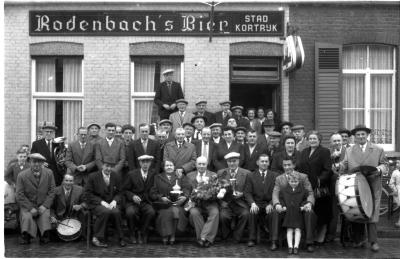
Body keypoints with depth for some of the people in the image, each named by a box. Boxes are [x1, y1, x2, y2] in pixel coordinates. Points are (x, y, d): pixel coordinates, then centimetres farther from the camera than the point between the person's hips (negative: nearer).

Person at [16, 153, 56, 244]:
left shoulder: (49, 173, -2)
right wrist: (30, 208, -16)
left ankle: (45, 236, -7)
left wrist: (45, 205, -12)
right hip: (27, 205, -1)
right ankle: (26, 236, -7)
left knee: (45, 216, -27)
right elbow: (20, 196, -7)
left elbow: (51, 192, 1)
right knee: (27, 217, -28)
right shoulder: (22, 175, -7)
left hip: (43, 205, 1)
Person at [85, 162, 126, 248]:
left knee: (116, 212, -31)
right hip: (96, 204, -3)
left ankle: (121, 238, -13)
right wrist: (101, 202, -17)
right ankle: (97, 237, -21)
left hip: (111, 203, 3)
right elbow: (88, 193, -5)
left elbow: (119, 192, 12)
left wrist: (114, 201, -10)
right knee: (105, 211, -36)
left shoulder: (115, 176, 7)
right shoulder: (93, 176, -4)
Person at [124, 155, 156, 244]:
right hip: (132, 202, -1)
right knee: (130, 212, -33)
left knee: (151, 212, -31)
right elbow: (125, 190, 5)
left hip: (146, 202, 1)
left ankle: (141, 233, -7)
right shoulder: (132, 174, 3)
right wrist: (132, 196, -13)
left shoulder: (154, 174, 5)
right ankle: (132, 234, -6)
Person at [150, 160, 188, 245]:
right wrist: (161, 198, -10)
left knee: (176, 211, -32)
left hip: (177, 203, 0)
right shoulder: (158, 178, 17)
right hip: (163, 204, 0)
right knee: (167, 213, -32)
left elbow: (186, 190, 10)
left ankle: (172, 236, -20)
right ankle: (165, 236, -17)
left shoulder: (180, 177, 20)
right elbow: (152, 193, 9)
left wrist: (184, 197, -12)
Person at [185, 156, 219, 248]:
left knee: (215, 212, -31)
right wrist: (191, 201, -12)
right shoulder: (190, 176, 16)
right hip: (195, 202, 0)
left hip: (209, 202, 0)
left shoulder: (213, 175, 14)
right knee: (194, 212, -32)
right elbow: (187, 191, 9)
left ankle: (204, 237, -29)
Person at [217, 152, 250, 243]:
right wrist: (222, 201, -8)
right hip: (225, 203, 0)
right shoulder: (220, 173, 11)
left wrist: (242, 194, -14)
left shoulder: (246, 173, 8)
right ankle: (225, 238, -2)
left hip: (240, 203, 0)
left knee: (245, 214, -30)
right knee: (223, 216, -29)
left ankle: (236, 237, -9)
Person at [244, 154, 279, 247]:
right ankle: (252, 239, -18)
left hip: (269, 204, 0)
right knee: (252, 212, -31)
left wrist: (271, 204, -17)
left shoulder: (275, 175, 10)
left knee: (273, 213, -32)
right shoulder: (251, 176, 11)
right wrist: (252, 203, -18)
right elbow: (247, 193, 2)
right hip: (256, 203, 0)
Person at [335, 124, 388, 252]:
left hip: (372, 187, -2)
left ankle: (373, 241, -1)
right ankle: (358, 240, 12)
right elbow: (345, 166, 5)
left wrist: (379, 169, -12)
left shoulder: (378, 150, 10)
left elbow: (385, 165, 10)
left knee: (371, 213, -7)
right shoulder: (349, 151, 14)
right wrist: (338, 166, -17)